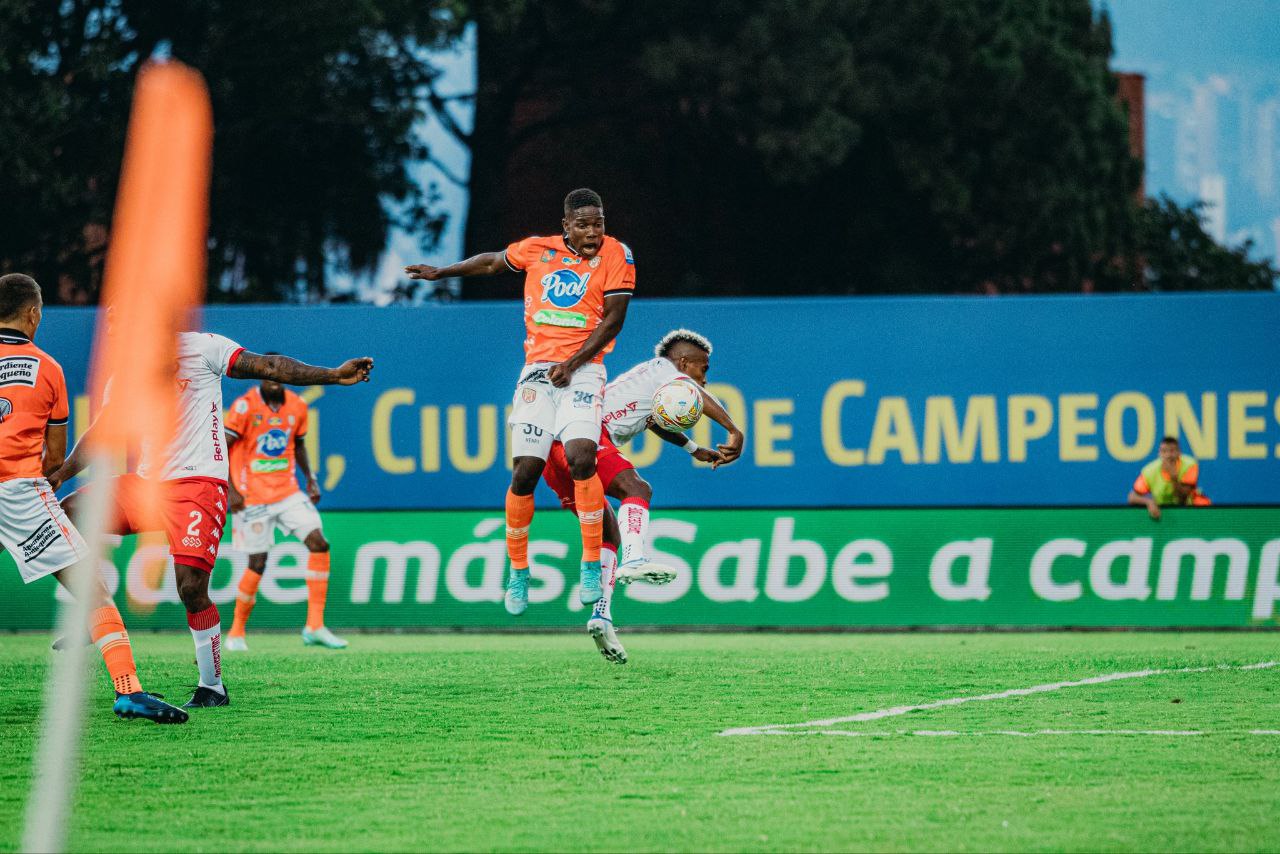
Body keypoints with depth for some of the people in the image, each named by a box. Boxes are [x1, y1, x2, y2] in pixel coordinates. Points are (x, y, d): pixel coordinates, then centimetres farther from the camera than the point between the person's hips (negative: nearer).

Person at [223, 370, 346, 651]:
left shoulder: (297, 406, 4)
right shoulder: (245, 406, -12)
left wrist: (310, 479, 9)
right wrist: (230, 491, -17)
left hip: (288, 491, 5)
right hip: (252, 497, -5)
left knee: (318, 543, -11)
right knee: (258, 564, -5)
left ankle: (315, 626, -8)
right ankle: (236, 633, 15)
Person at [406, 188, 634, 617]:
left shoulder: (615, 256, -1)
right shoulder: (536, 249, 7)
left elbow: (613, 320, -4)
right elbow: (492, 262, 26)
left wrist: (573, 363, -10)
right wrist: (442, 272, 33)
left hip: (582, 372, -3)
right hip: (537, 371, 3)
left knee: (581, 457, -24)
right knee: (525, 472, -5)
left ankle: (591, 566, -14)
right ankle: (518, 572, 13)